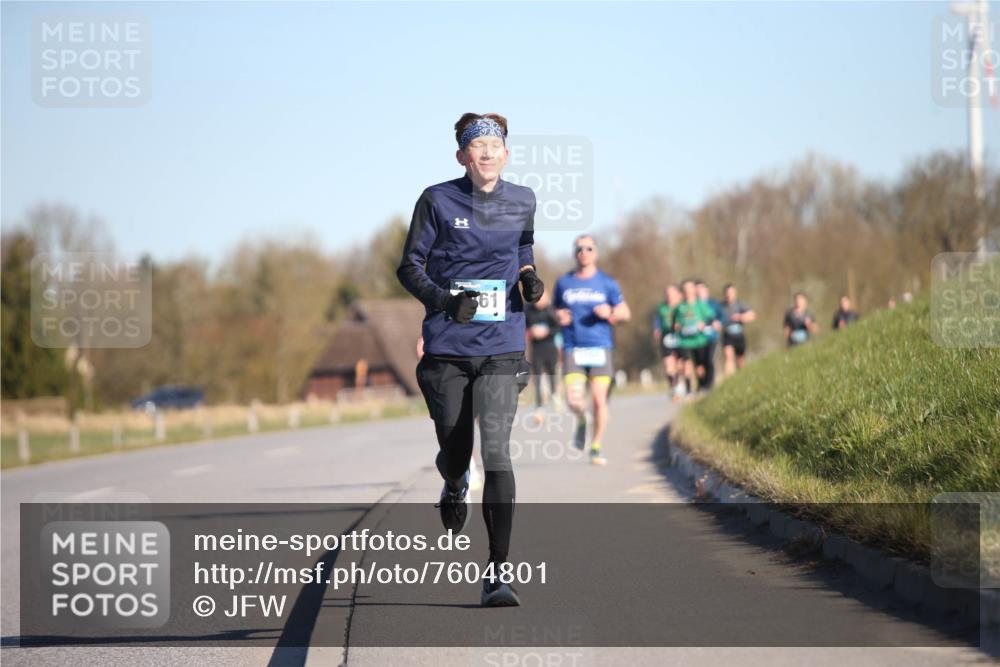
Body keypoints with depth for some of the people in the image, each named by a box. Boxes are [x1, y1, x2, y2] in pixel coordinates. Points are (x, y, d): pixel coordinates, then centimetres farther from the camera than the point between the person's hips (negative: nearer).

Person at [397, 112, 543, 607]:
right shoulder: (437, 201, -2)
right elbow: (409, 267, 1)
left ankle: (497, 574, -10)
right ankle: (455, 487, 51)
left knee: (497, 452, -12)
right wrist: (445, 301, -17)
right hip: (447, 348, 0)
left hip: (501, 348, 0)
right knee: (454, 450, 10)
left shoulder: (521, 202, 5)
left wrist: (529, 279, 1)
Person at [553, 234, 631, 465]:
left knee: (599, 399, -6)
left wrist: (610, 313, -12)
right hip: (573, 349, 1)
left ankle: (596, 447, 11)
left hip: (600, 348, 0)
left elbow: (625, 313, 9)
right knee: (574, 400, -14)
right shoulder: (564, 282, 8)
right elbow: (556, 309, 21)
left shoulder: (607, 283, 5)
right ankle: (581, 421, 21)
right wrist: (559, 317, -2)